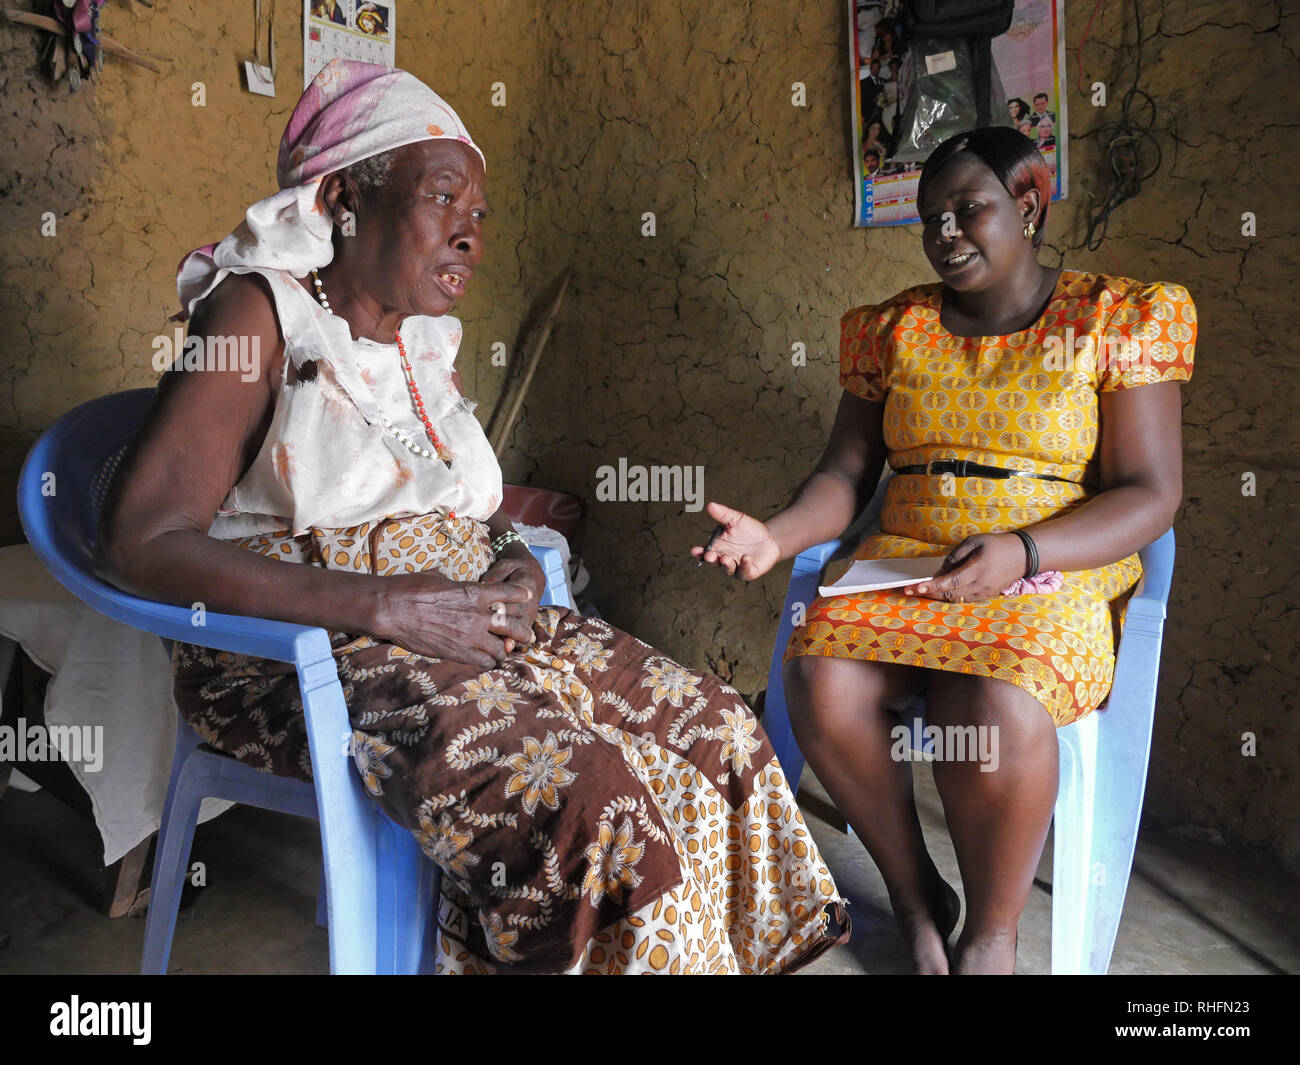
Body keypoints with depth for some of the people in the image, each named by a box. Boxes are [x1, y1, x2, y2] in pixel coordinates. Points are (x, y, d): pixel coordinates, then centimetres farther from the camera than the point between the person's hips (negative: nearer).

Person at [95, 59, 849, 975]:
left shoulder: (431, 339, 14)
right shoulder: (258, 313, -8)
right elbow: (143, 543, -17)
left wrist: (517, 564, -2)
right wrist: (388, 606, -24)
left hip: (470, 625, 7)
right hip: (305, 655, -7)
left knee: (720, 732, -6)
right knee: (592, 805, -27)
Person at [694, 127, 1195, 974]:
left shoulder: (1115, 319, 1)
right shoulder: (894, 329, 12)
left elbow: (1150, 495, -5)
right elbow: (846, 474, 8)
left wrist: (1020, 551, -22)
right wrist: (776, 537, -13)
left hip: (1056, 575, -3)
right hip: (903, 564, 3)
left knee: (996, 709, -34)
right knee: (821, 683, -27)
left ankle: (991, 934, -5)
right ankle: (916, 895, -1)